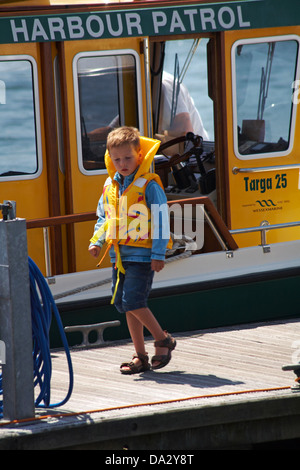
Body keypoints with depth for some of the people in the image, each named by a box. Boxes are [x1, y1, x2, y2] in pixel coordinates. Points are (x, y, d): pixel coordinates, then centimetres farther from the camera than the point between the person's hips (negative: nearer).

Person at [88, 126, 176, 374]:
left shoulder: (149, 185, -10)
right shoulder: (110, 185, 10)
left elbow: (160, 221, -10)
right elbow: (103, 217, 21)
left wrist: (158, 254, -14)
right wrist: (97, 241, 4)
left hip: (142, 254, -7)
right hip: (119, 254, 7)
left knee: (133, 301, -15)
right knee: (124, 303, 9)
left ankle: (163, 340, 6)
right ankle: (140, 357, 18)